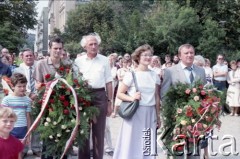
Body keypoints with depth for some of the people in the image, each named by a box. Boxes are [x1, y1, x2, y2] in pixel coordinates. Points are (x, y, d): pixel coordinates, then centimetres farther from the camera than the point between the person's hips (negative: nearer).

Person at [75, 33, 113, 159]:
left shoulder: (104, 60, 4)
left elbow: (108, 83, 5)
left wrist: (109, 102, 2)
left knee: (99, 132, 7)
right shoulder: (78, 61, 4)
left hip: (100, 96, 0)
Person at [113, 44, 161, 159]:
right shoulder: (131, 75, -4)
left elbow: (156, 97, 12)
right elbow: (119, 93, -3)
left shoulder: (154, 76, 8)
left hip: (150, 114, 4)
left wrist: (158, 116, 13)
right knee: (132, 144, 0)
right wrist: (132, 98, -20)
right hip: (135, 113, -4)